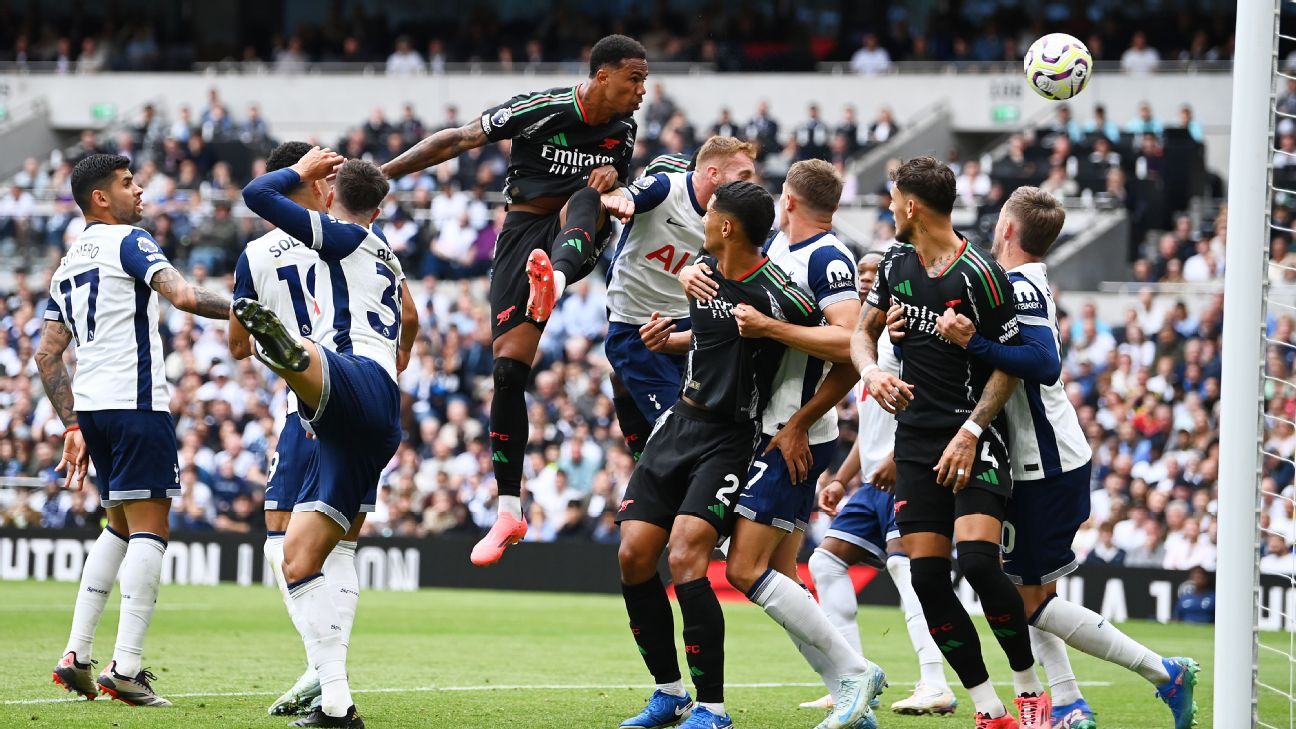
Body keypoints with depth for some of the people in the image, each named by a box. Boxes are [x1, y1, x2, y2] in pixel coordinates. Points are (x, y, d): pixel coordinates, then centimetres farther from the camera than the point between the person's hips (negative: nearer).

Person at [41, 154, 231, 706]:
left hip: (89, 406, 8)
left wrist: (72, 426, 19)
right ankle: (125, 669, -15)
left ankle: (76, 656, 11)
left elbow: (47, 355, 18)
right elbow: (183, 296, -20)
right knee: (149, 531, -7)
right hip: (136, 402, -8)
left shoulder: (67, 266, 20)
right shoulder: (128, 242, -4)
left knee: (120, 528, 19)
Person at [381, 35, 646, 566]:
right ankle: (508, 511, -1)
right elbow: (458, 140, -5)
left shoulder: (622, 131, 5)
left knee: (587, 200, -34)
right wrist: (381, 174, -8)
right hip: (524, 231, -2)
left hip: (579, 238, 2)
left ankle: (555, 280, -69)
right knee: (508, 368, -10)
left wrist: (613, 181, -4)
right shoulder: (541, 109, -10)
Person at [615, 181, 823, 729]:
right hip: (681, 422, 8)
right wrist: (667, 340, 9)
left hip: (731, 438, -8)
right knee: (634, 557, 1)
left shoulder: (777, 296, -19)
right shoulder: (703, 270, 6)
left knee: (685, 557, -22)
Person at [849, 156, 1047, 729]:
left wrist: (970, 432, -16)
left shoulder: (978, 275, -12)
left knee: (978, 561, -23)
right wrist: (871, 371, -4)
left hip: (973, 436, -6)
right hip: (915, 439, 6)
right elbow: (863, 330, 19)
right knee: (927, 577, -4)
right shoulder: (897, 264, 8)